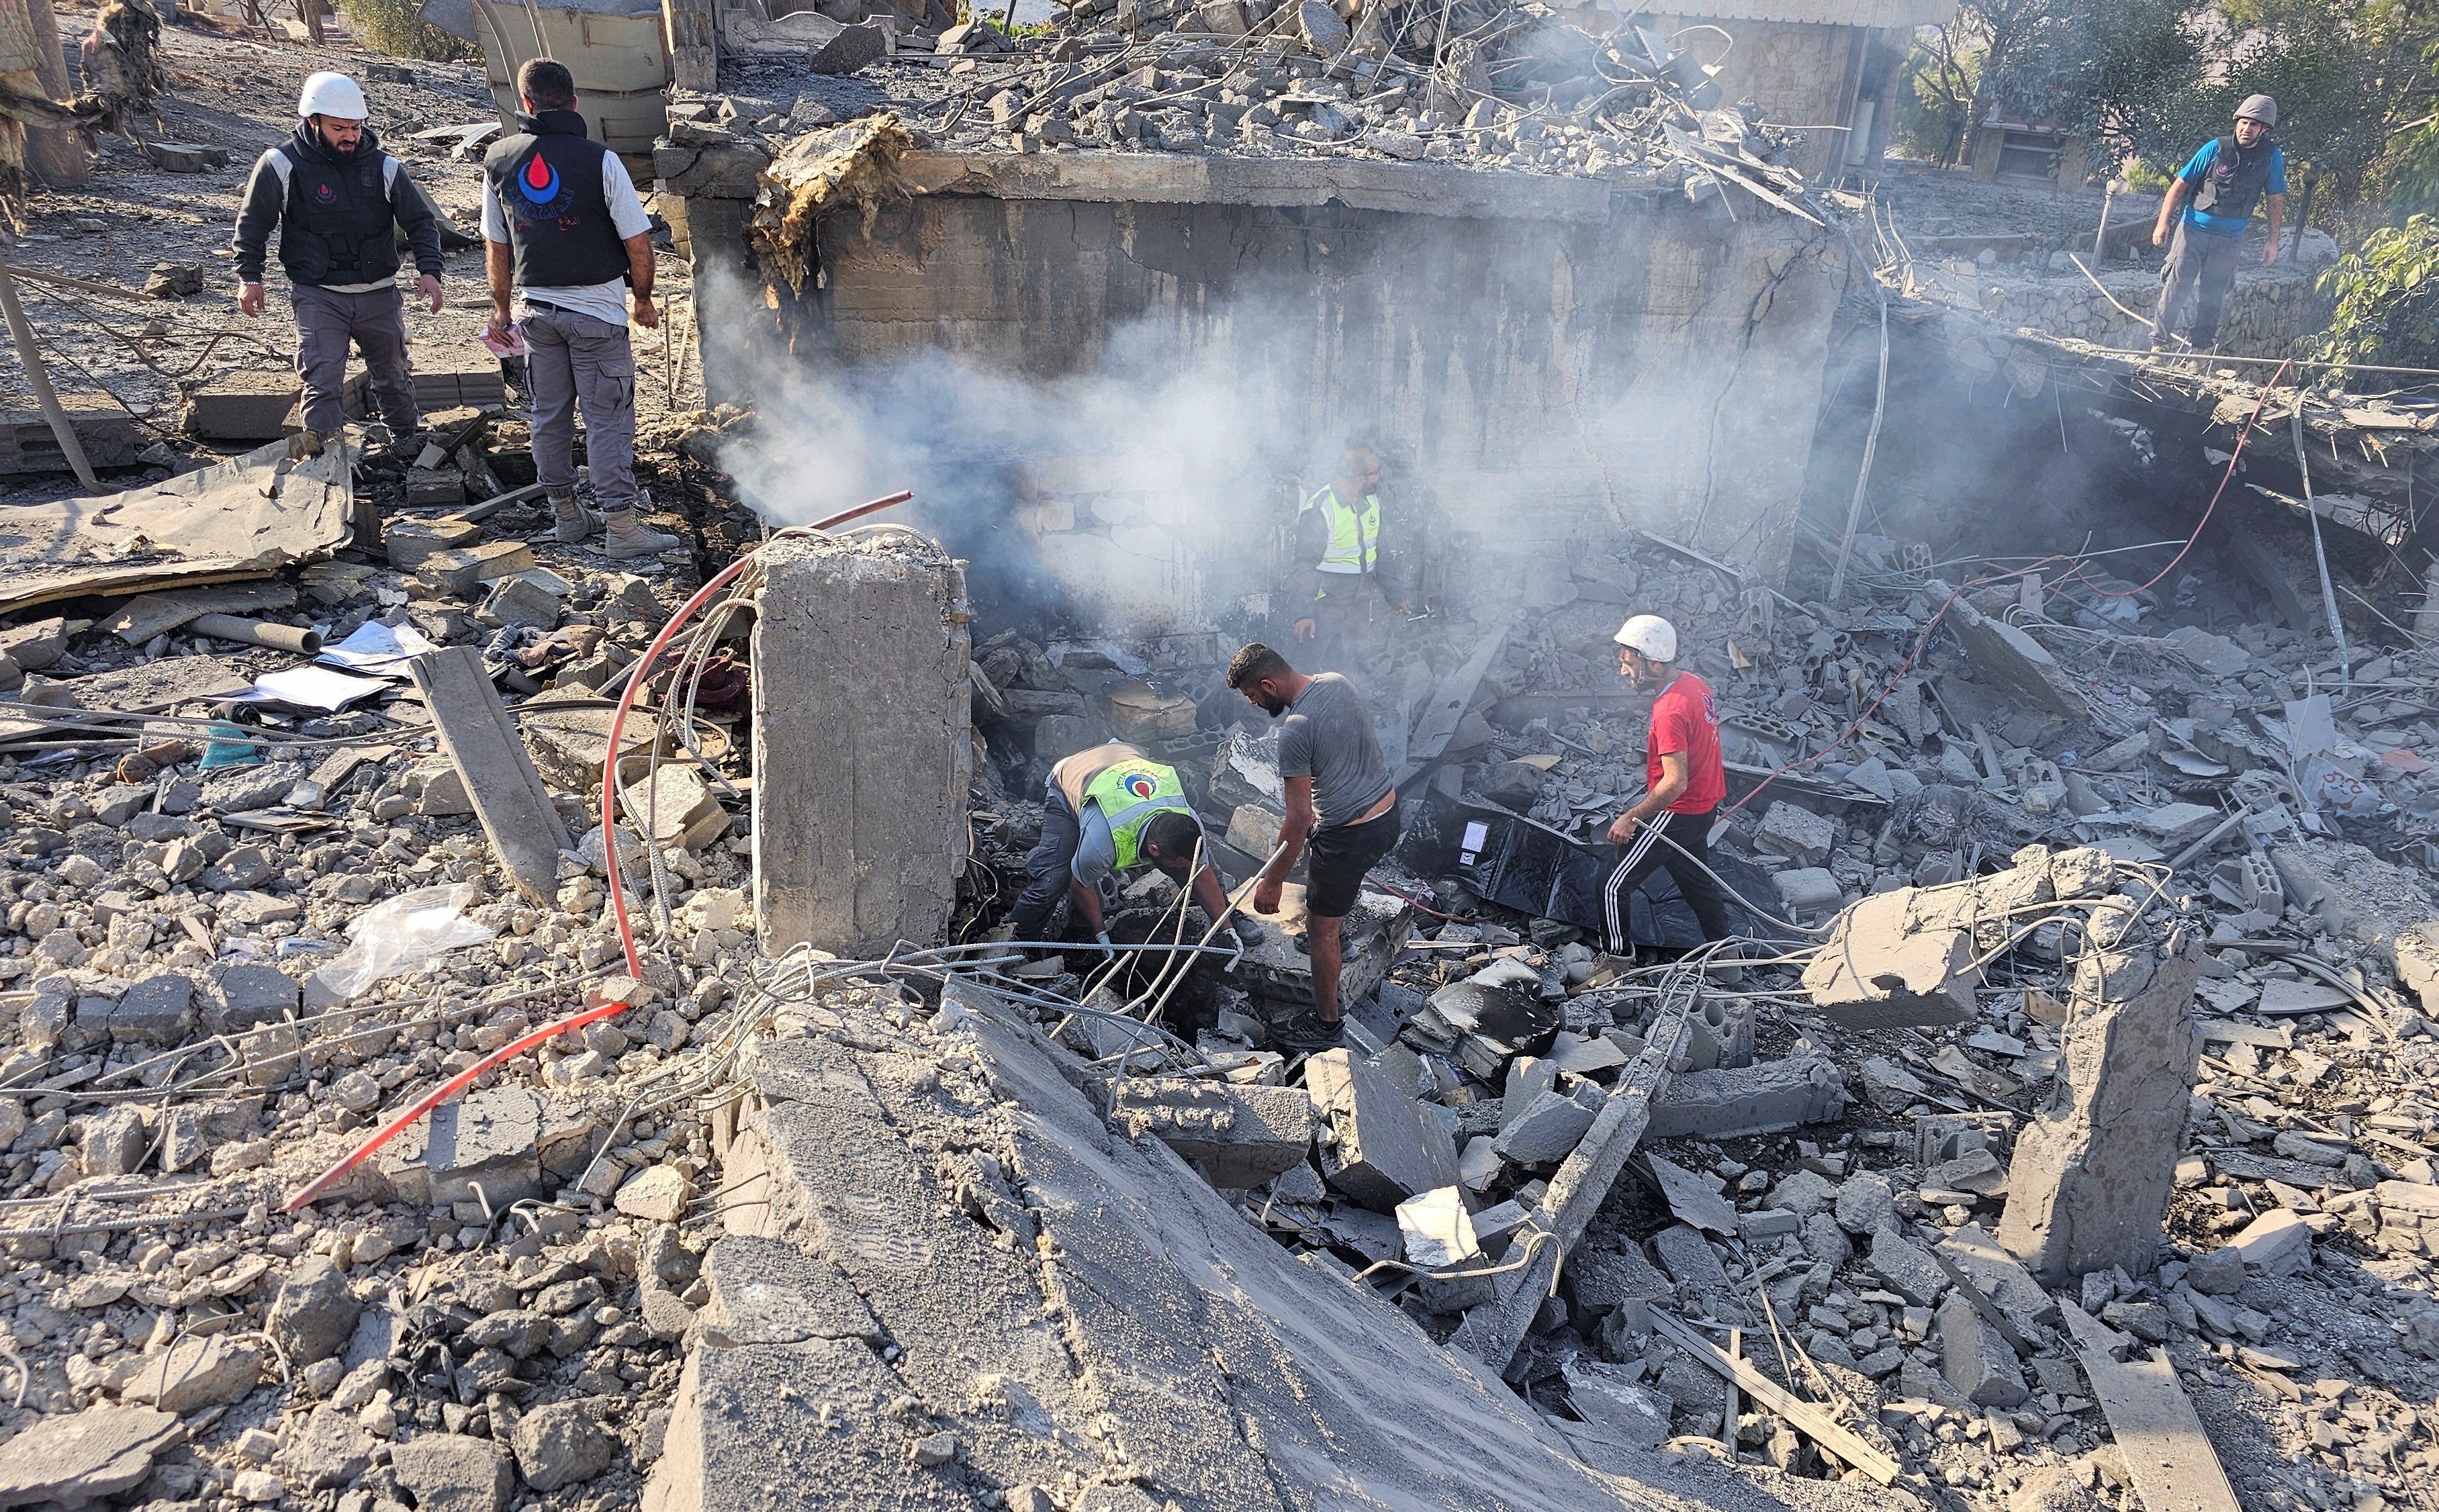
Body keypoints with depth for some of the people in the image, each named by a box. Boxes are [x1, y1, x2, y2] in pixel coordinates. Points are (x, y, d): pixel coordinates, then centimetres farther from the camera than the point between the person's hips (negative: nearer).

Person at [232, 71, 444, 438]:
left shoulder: (384, 167, 0)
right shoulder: (281, 165, -5)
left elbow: (421, 221, 6)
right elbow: (253, 222, 5)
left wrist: (429, 270, -9)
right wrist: (249, 277, 0)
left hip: (379, 294, 3)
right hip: (318, 295, -3)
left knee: (392, 374, 20)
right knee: (323, 382, -12)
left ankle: (409, 437, 42)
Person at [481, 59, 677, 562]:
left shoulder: (498, 160, 2)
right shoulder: (598, 160, -12)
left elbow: (496, 247, 9)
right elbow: (638, 242, -11)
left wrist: (501, 308, 21)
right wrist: (643, 299, 5)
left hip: (537, 308, 4)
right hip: (596, 310, -4)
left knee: (550, 414, 14)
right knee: (608, 418, -2)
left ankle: (566, 515, 23)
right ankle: (622, 527, -3)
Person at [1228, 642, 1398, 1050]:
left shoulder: (1295, 730, -25)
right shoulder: (1337, 682, 1)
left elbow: (1300, 818, -24)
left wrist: (1272, 882, -14)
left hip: (1349, 835, -9)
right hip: (1388, 813, 9)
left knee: (1320, 928, 9)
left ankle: (1325, 1023, 22)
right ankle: (1334, 940, 59)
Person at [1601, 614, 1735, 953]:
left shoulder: (1670, 712, -28)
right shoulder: (1694, 684, 1)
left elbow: (1675, 782, -30)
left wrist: (1630, 818, -23)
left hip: (1676, 815, -10)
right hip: (1704, 808, 10)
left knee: (1615, 888, -2)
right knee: (1698, 883, 24)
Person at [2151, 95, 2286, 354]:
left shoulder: (2272, 157, -2)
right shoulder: (2216, 148, -8)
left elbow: (2276, 200, 7)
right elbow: (2181, 184, -3)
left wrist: (2273, 242, 5)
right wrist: (2163, 222, -11)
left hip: (2229, 240, 2)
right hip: (2193, 229, -2)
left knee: (2212, 297, 4)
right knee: (2178, 286, -6)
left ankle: (2199, 348, 13)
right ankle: (2159, 343, 0)